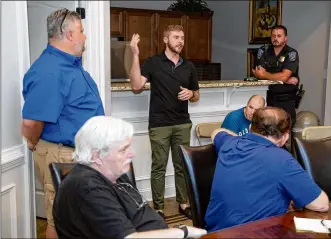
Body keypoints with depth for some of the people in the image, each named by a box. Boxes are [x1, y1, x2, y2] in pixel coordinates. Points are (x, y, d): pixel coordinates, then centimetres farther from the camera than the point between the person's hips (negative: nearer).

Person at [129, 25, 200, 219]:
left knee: (182, 165, 10)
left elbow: (196, 96, 19)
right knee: (159, 167, 3)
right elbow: (136, 86, -15)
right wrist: (136, 56, -21)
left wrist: (190, 93, -5)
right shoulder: (153, 62, -2)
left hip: (183, 124, 4)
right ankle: (158, 208, 12)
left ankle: (183, 203, 22)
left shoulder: (189, 66, 11)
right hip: (159, 124, -4)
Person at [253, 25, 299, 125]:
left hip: (286, 99, -2)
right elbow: (260, 73, -9)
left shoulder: (292, 54, -8)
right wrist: (286, 80, -13)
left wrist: (264, 75, -11)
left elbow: (283, 76, -19)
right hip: (269, 96, 3)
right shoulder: (263, 51, 2)